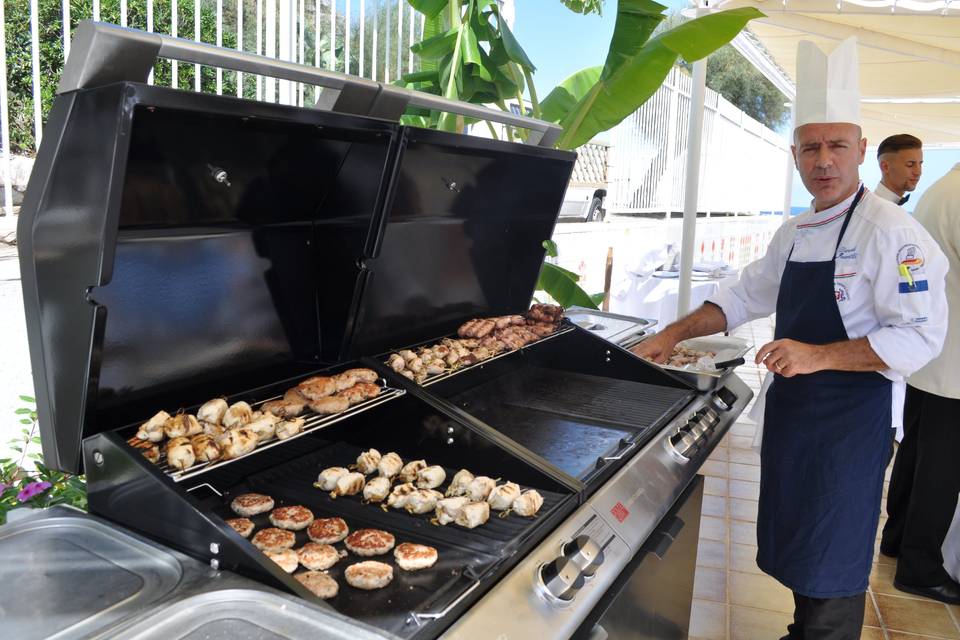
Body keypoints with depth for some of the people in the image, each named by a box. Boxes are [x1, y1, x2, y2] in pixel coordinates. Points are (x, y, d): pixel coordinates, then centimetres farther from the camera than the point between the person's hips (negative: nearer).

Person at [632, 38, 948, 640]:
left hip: (852, 420, -8)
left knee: (831, 565, 1)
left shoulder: (892, 232, -16)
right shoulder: (794, 234, 9)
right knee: (796, 545, 20)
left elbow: (919, 337, -20)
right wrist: (674, 334, 8)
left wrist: (818, 355, -28)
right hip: (793, 410, 8)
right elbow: (746, 296, 16)